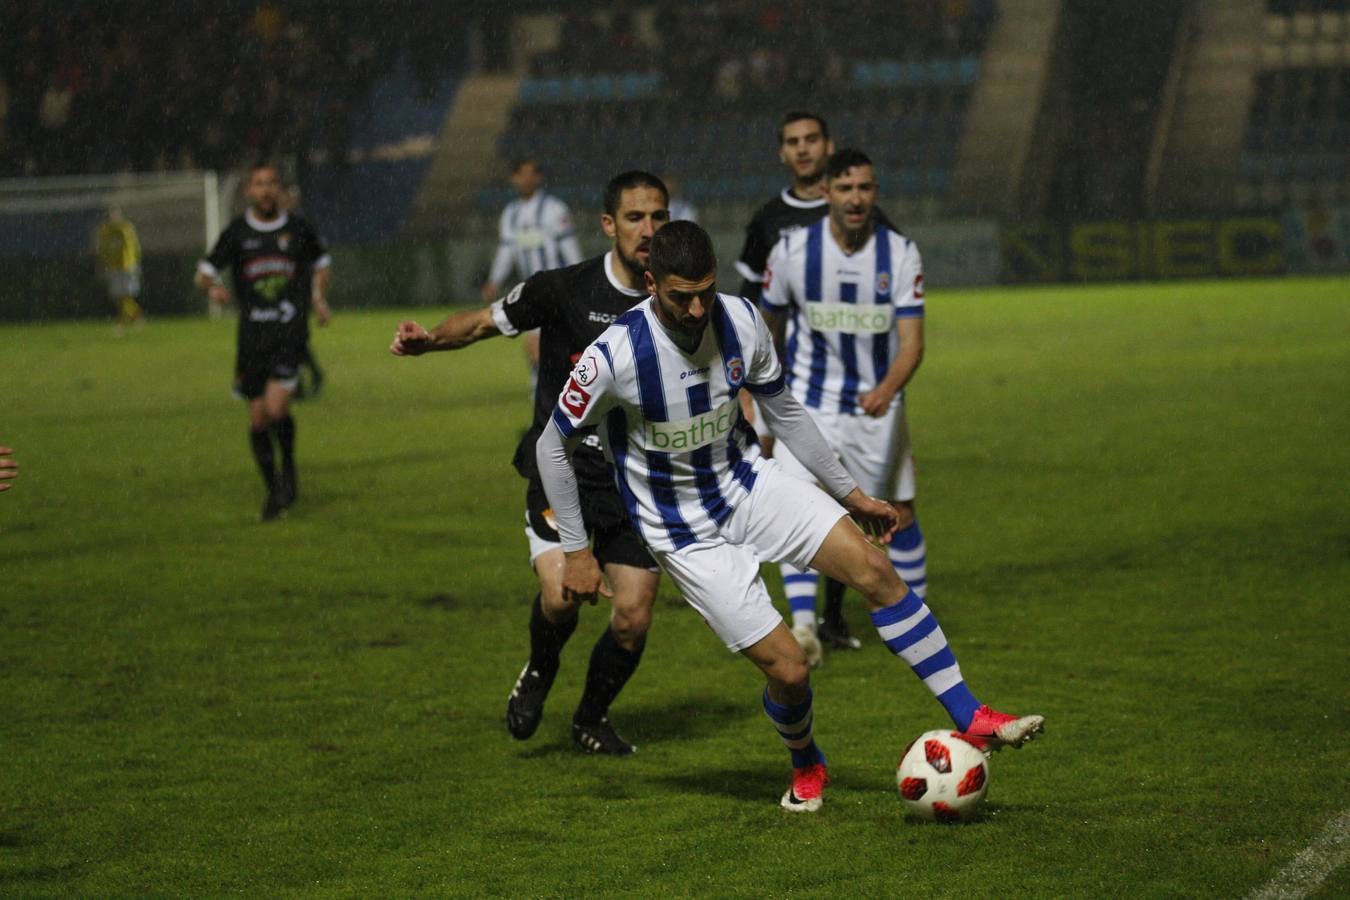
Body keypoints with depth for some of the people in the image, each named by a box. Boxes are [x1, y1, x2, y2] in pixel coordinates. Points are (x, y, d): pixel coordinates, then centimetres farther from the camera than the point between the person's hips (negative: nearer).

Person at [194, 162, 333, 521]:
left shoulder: (299, 229, 4)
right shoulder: (236, 233, 2)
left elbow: (321, 262, 23)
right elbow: (205, 272, 1)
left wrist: (319, 297, 11)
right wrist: (212, 287, -21)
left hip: (290, 331, -2)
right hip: (252, 333, 2)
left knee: (276, 408, -18)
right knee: (258, 417, 5)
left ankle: (289, 469, 8)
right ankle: (272, 489, 22)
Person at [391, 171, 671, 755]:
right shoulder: (563, 289, -9)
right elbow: (483, 323, 1)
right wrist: (428, 340, -17)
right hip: (562, 470, -3)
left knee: (634, 617, -4)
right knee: (560, 593, -23)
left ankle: (592, 719, 26)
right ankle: (540, 670, 13)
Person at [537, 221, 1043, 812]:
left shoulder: (741, 322, -12)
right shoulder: (614, 357, -25)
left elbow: (783, 411, 6)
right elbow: (553, 447, -10)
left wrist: (849, 492, 12)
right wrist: (576, 552, -7)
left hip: (747, 483, 4)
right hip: (685, 534, -4)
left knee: (873, 569, -15)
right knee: (788, 668, -10)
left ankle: (972, 720, -8)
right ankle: (806, 768, 25)